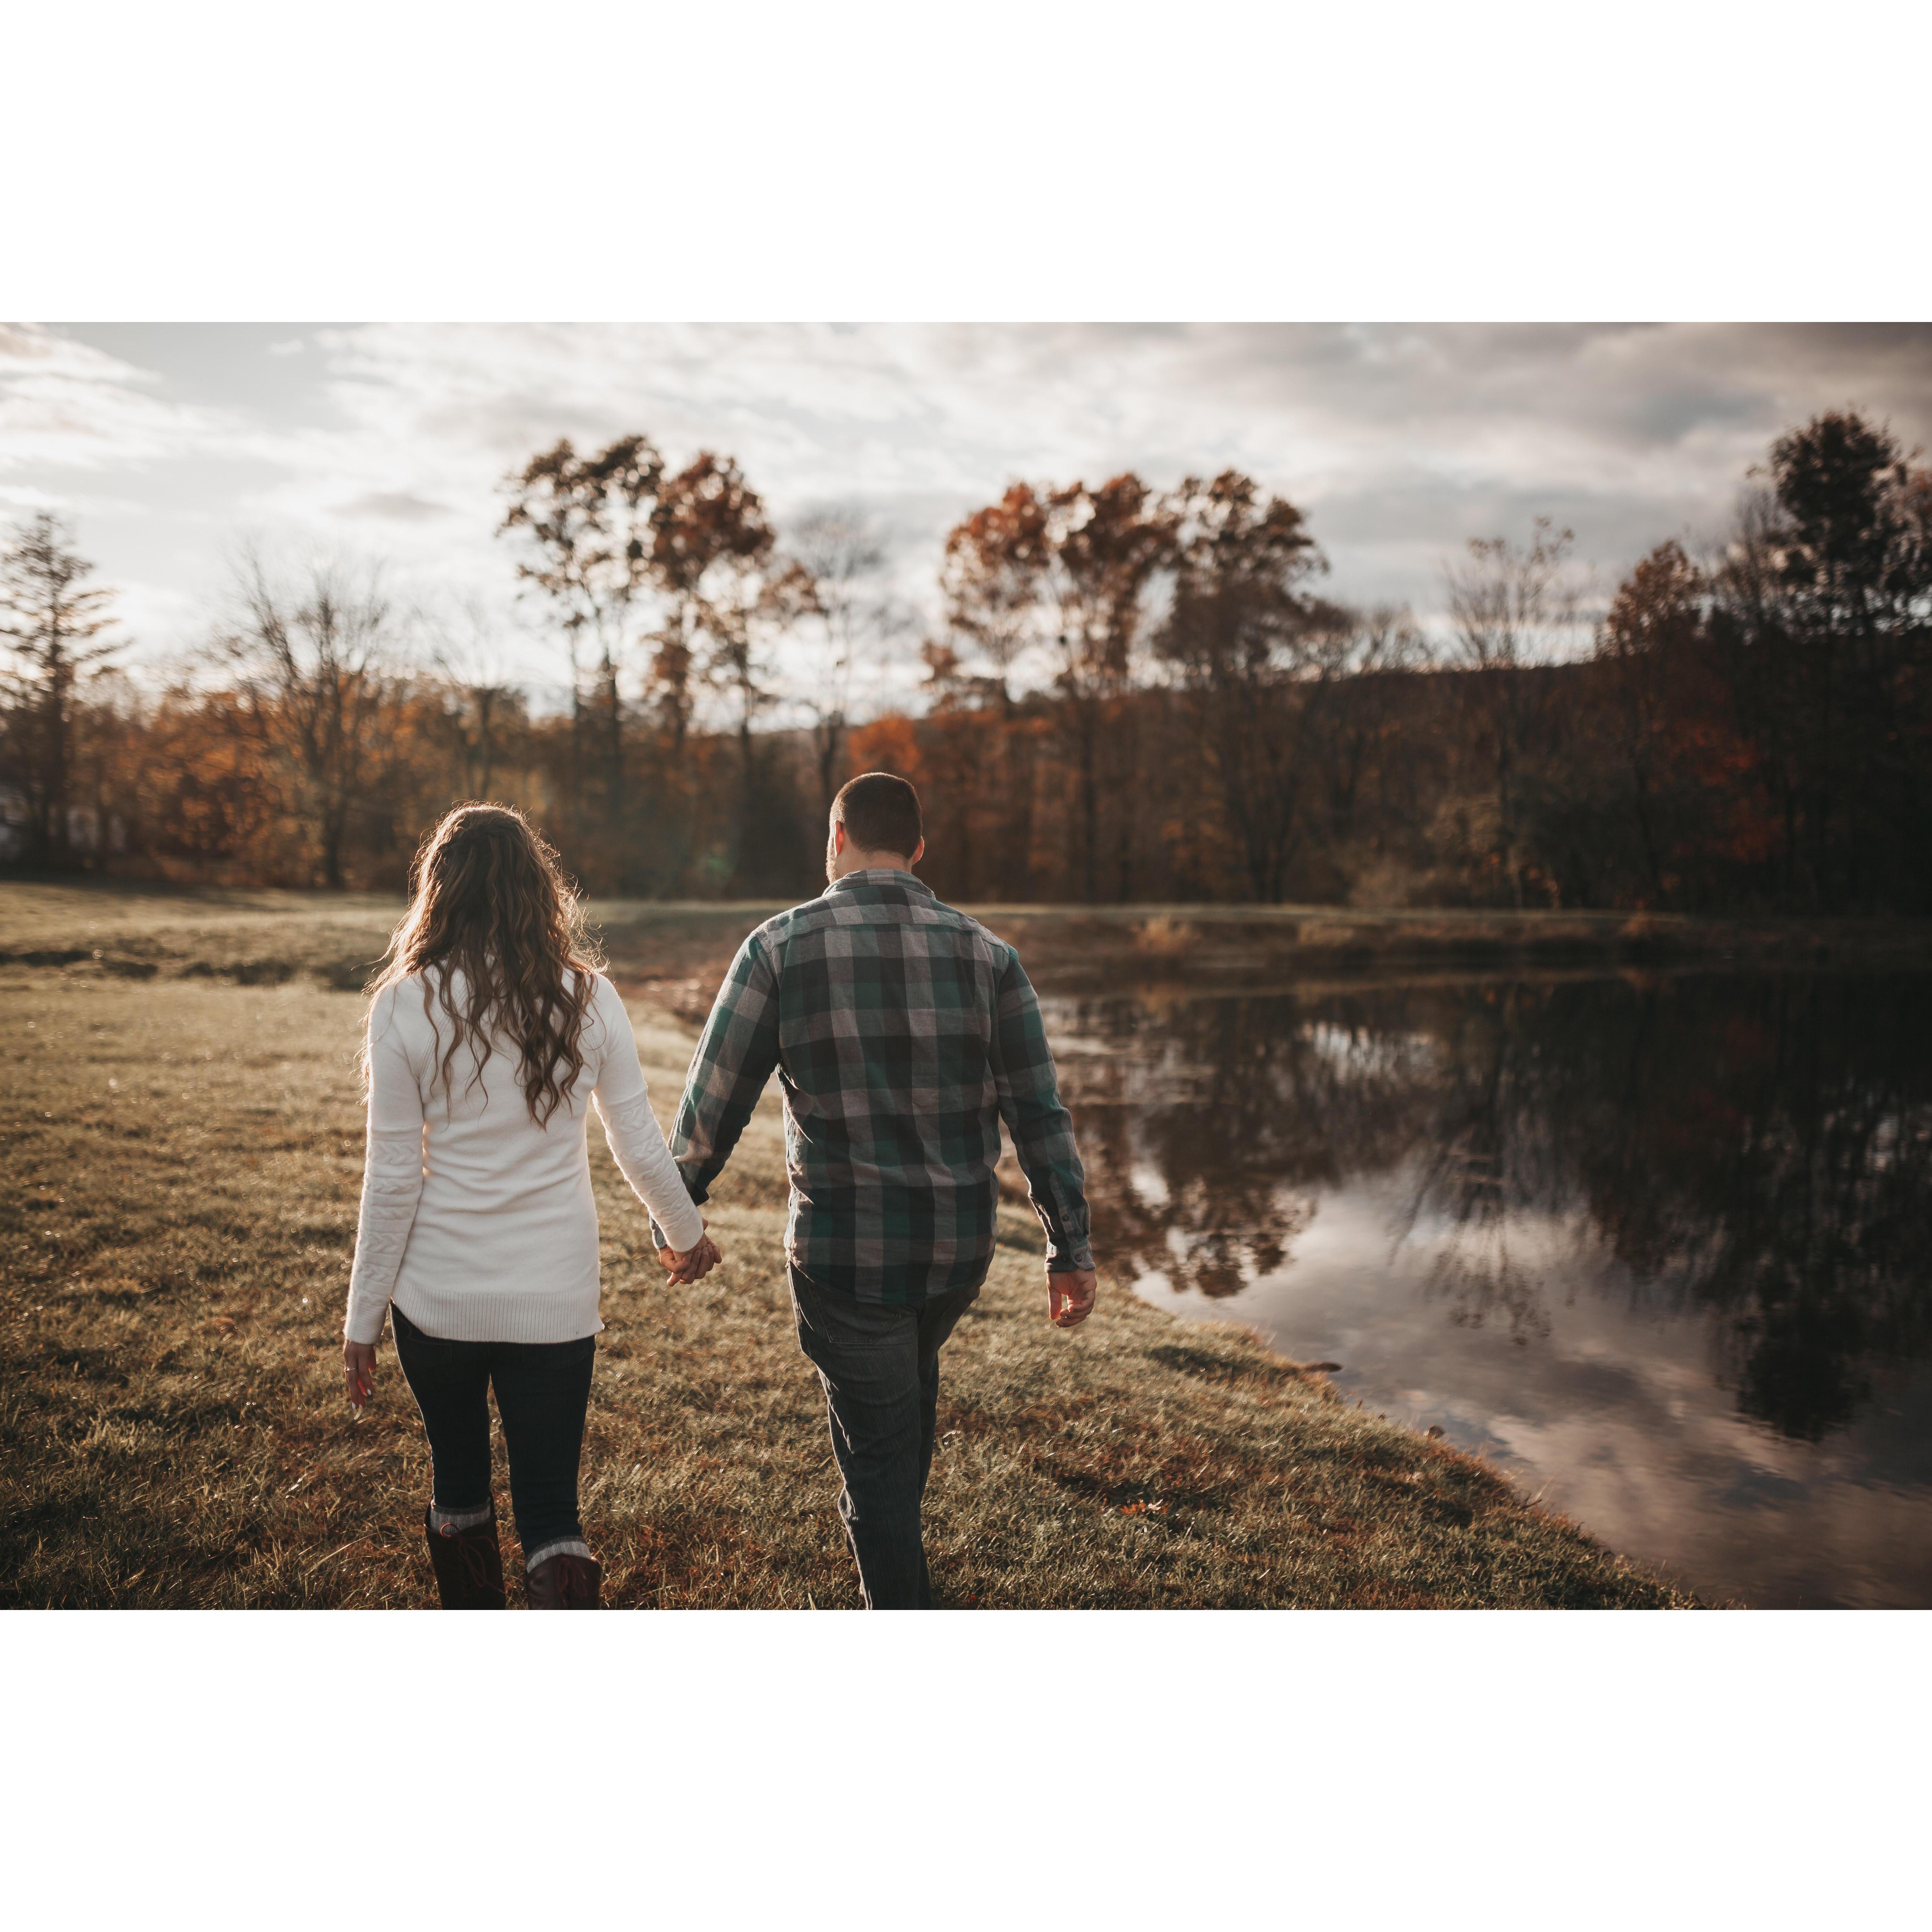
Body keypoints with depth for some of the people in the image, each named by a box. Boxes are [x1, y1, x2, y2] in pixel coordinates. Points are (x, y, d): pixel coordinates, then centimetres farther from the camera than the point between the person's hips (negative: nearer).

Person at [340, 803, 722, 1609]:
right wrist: (686, 1233, 21)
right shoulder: (588, 998, -5)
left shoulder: (406, 1005, -9)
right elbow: (641, 1149, 2)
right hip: (556, 1299, 0)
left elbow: (392, 1179, -7)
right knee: (551, 1510, 9)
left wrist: (362, 1319, 3)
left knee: (458, 1483, 22)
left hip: (439, 1294, 0)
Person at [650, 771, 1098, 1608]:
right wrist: (1070, 1248, 4)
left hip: (843, 1252, -4)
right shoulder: (985, 954, -2)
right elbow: (1039, 1113, -3)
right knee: (912, 1379, 33)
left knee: (878, 1455, 10)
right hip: (959, 1249, 4)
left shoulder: (781, 947, -9)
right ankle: (896, 1533, 54)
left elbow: (712, 1103, -5)